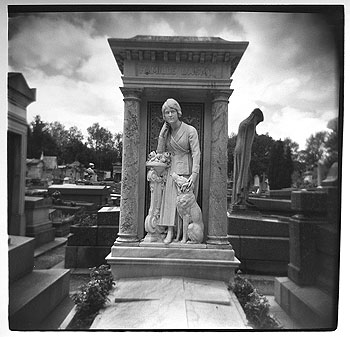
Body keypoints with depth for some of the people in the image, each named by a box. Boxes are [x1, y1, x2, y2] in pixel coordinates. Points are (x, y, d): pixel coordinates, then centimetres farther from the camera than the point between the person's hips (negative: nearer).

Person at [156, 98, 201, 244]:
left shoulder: (190, 131, -10)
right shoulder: (166, 132, 7)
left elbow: (196, 153, -15)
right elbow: (160, 152, 4)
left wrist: (194, 174, -24)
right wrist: (162, 135, -5)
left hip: (187, 171, -4)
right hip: (172, 170, 4)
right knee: (170, 199, -3)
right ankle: (170, 232, 1)